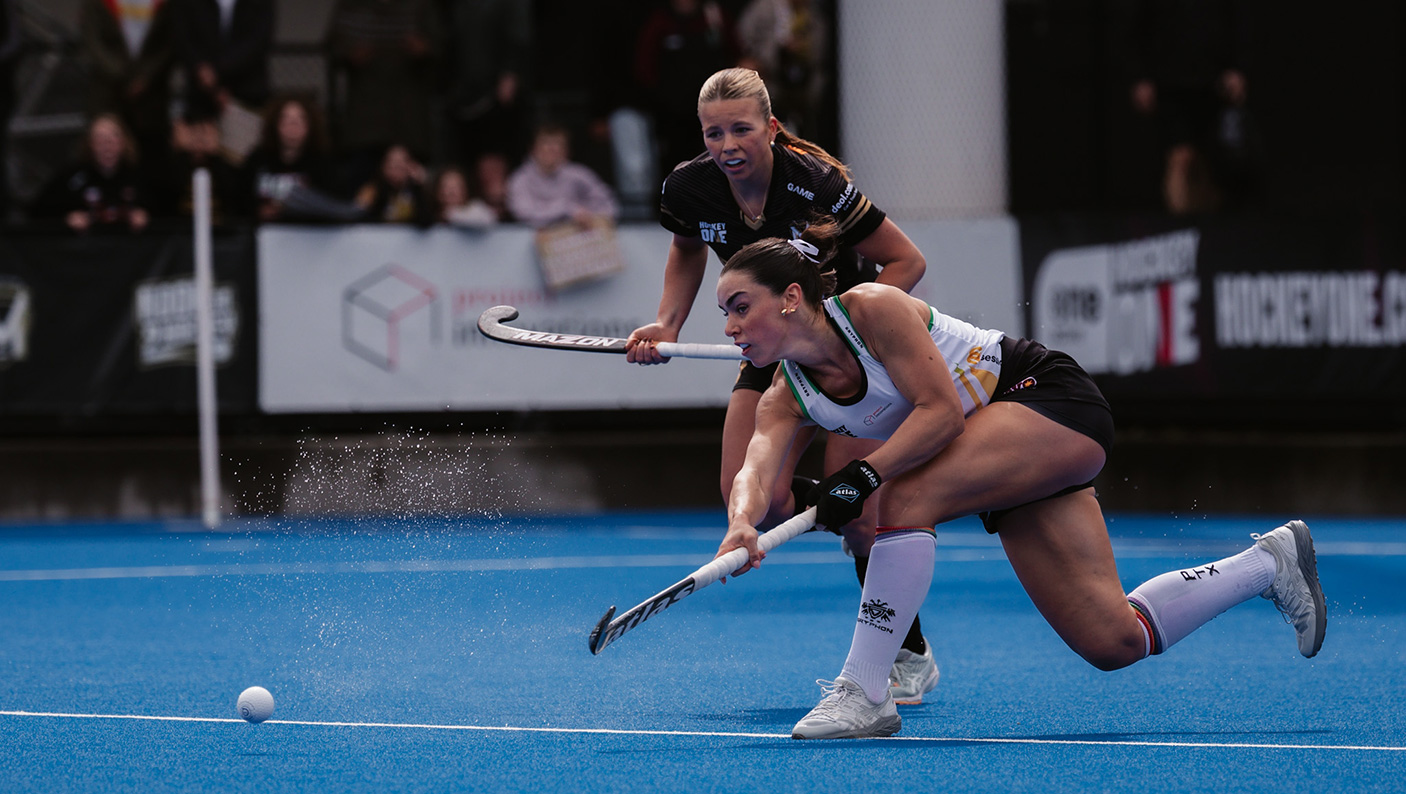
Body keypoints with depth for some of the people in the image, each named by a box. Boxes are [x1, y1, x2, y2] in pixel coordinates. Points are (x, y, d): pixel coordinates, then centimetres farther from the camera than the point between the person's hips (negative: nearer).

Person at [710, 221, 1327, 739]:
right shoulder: (786, 399, -1)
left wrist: (865, 474, -36)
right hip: (1013, 460, 8)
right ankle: (1267, 564, 22)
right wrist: (742, 525, -43)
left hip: (1054, 398, -8)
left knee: (907, 497, -30)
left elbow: (941, 410, -26)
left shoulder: (871, 308, -21)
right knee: (1113, 641, 0)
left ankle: (864, 692, -24)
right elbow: (757, 466, -20)